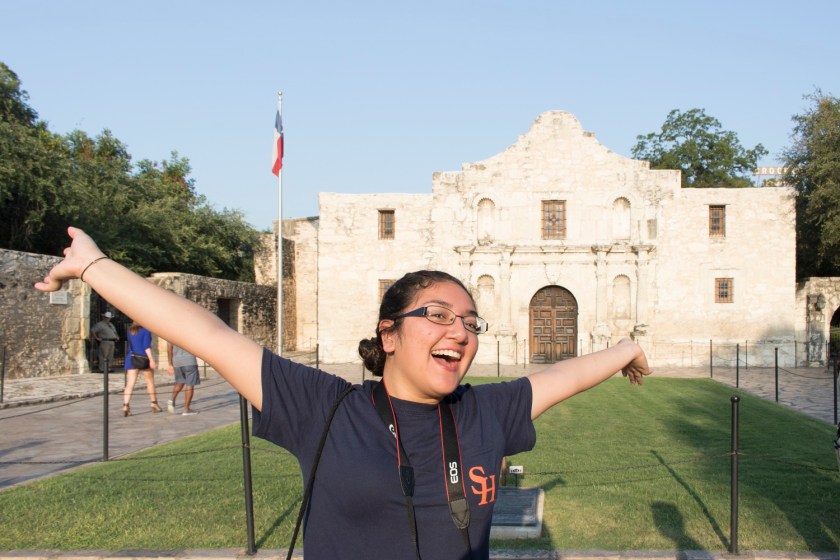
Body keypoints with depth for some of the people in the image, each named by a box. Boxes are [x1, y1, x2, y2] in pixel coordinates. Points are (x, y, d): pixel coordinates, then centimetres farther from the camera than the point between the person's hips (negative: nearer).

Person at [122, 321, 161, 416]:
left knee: (130, 384, -3)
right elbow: (146, 346, -15)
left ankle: (125, 405, -17)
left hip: (131, 358, 5)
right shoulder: (146, 330, -7)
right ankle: (154, 404, 22)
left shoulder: (130, 330, 12)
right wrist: (151, 360, -17)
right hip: (143, 359, -5)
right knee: (150, 381, 14)